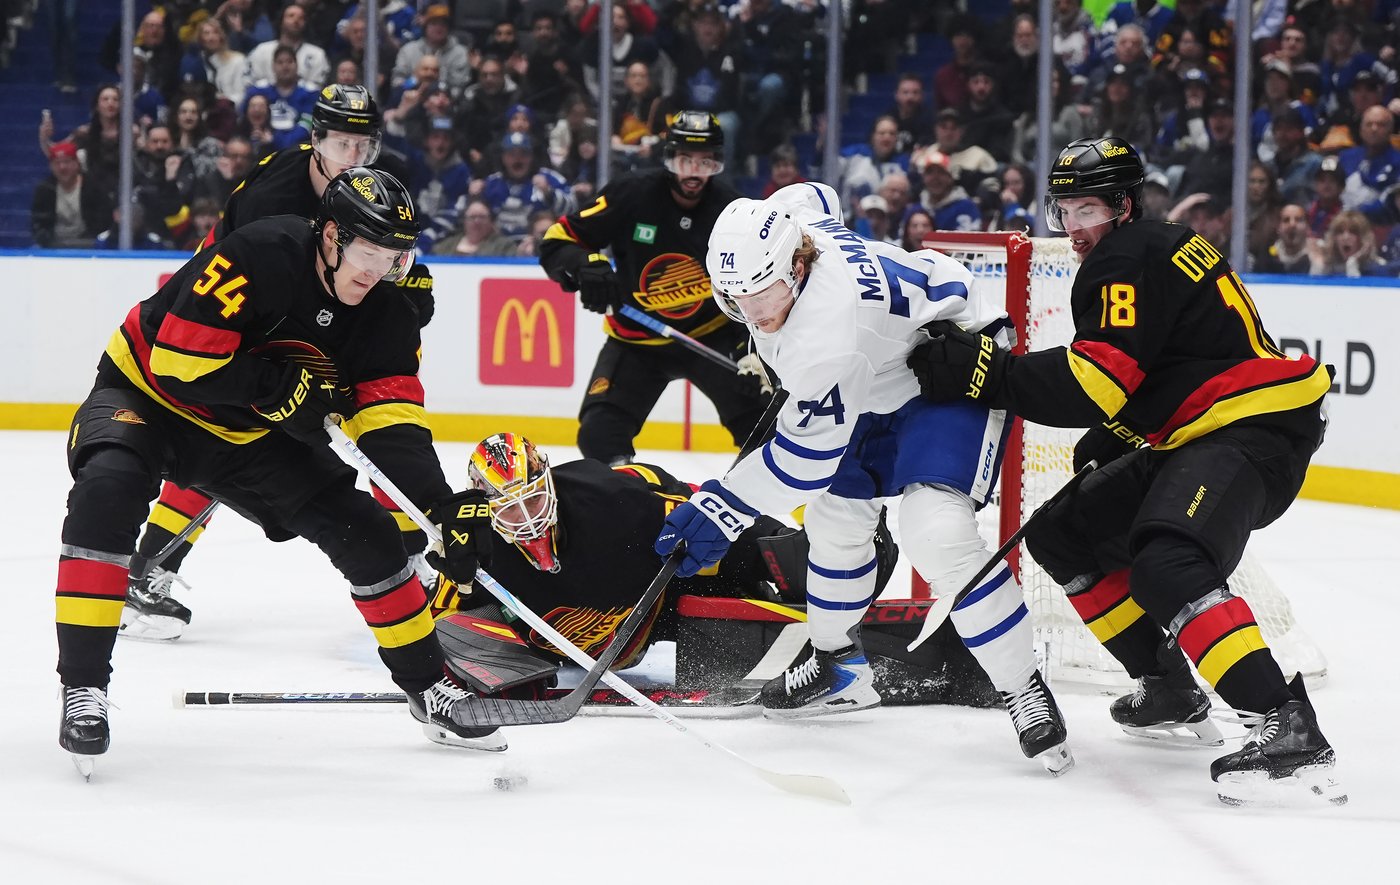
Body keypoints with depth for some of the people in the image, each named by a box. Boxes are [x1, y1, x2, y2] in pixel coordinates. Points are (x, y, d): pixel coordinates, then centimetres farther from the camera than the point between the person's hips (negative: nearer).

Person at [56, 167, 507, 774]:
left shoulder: (385, 316, -10)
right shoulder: (262, 257, -31)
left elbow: (391, 421, -15)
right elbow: (178, 360, -32)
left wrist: (443, 505, -29)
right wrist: (282, 387, -29)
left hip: (250, 433, 6)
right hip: (146, 396, -6)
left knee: (365, 530, -2)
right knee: (108, 490, -37)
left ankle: (426, 686, 17)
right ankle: (83, 687, -31)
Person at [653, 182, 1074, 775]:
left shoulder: (828, 331, -38)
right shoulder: (782, 226, -14)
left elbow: (806, 454, -30)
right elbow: (815, 198, 12)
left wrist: (721, 510, -25)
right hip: (884, 384, 10)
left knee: (937, 531, -27)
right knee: (835, 515, 14)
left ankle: (1025, 694, -19)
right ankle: (839, 666, 35)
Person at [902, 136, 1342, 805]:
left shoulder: (1129, 260, -13)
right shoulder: (1149, 251, 20)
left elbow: (1097, 382, -23)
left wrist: (982, 370, -22)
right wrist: (1100, 456, 24)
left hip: (1254, 432, -11)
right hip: (1194, 438, 11)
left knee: (1167, 566, -33)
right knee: (1063, 533, 15)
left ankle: (1289, 730, -39)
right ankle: (1172, 692, 22)